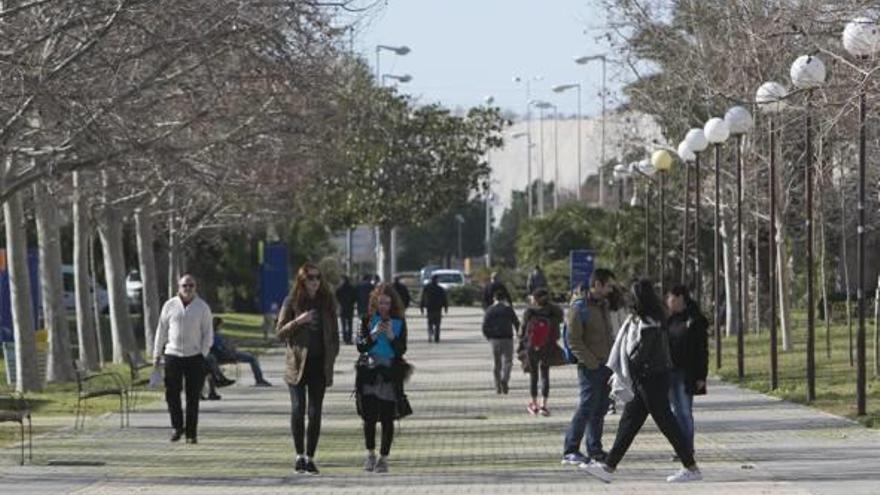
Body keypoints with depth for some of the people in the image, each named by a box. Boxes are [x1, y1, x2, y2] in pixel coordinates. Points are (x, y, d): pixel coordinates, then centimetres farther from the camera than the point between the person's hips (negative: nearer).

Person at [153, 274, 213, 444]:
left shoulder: (202, 307, 4)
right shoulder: (170, 306, 6)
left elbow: (208, 333, 5)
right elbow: (161, 331, 10)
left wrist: (203, 354, -6)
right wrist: (157, 354, 8)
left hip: (195, 357, -1)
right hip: (172, 354, 1)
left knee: (193, 397, 0)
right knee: (171, 393, -4)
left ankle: (191, 433, 5)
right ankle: (177, 426, 13)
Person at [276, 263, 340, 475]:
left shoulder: (327, 302, 10)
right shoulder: (292, 302, 1)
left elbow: (334, 334, 15)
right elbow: (280, 333, -1)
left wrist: (331, 358, 4)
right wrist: (297, 321, -17)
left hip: (319, 364, 2)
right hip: (297, 363, -2)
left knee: (315, 412, 0)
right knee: (298, 408, -10)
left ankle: (310, 457, 5)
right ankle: (299, 454, 1)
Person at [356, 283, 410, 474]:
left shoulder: (399, 322, 3)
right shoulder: (368, 320, 3)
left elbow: (402, 350, -2)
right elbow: (360, 346, -2)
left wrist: (391, 336, -18)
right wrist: (374, 334, -17)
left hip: (391, 374, 0)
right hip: (369, 373, 0)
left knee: (387, 418, -1)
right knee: (369, 416, -4)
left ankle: (383, 458, 7)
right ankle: (370, 454, 13)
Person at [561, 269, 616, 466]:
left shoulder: (603, 305, 16)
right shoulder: (579, 307, -11)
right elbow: (573, 340, -15)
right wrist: (592, 362, -17)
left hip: (606, 366, 8)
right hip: (590, 367, -8)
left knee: (600, 409, 10)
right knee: (586, 408, -10)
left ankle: (595, 449, 17)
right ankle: (570, 451, -6)